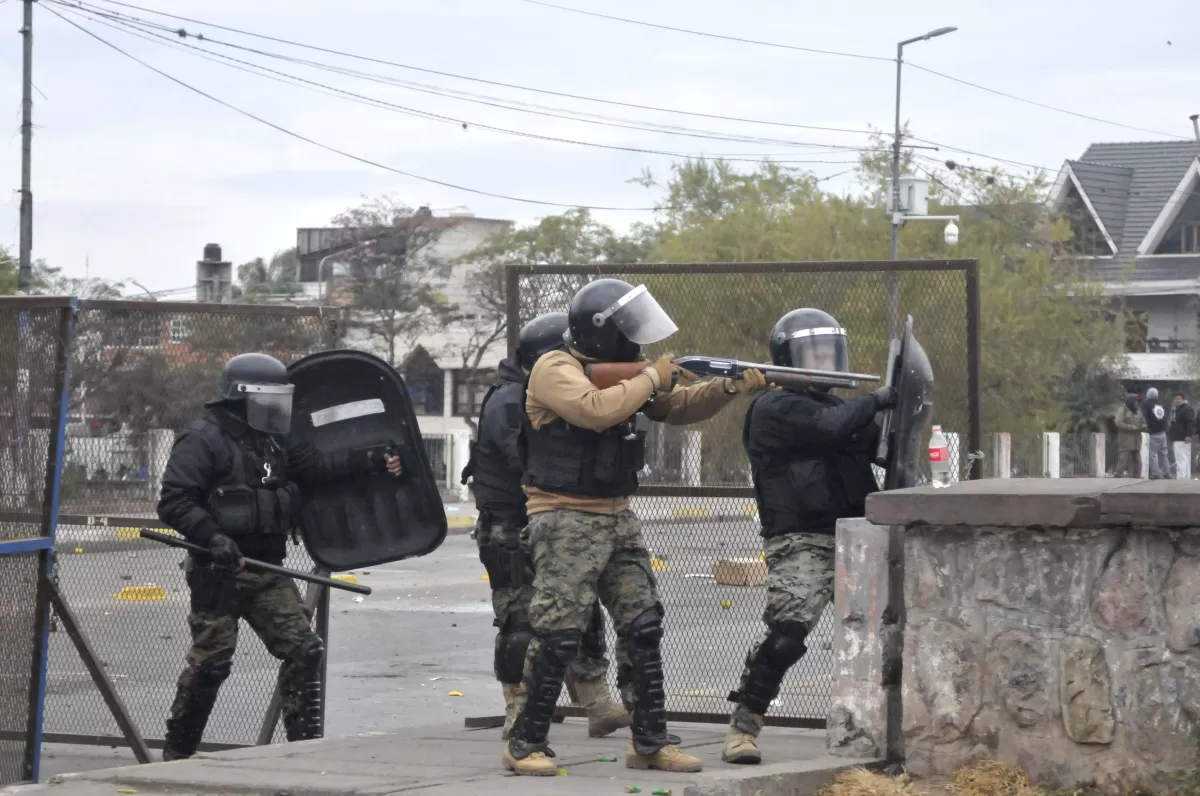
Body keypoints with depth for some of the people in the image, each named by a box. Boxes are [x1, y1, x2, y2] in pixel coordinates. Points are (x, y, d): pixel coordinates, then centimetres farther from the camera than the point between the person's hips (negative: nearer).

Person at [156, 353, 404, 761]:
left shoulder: (274, 442, 14)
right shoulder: (203, 441, -11)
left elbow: (319, 465, 17)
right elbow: (174, 502, -16)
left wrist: (374, 460, 7)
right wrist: (212, 537, -27)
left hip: (266, 568, 7)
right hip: (218, 571, -7)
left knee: (304, 650, -1)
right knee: (211, 659, -4)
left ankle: (305, 742, 6)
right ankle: (177, 751, 11)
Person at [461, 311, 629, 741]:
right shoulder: (507, 403, -14)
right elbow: (529, 458, -26)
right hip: (510, 531, -8)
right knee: (520, 621, -6)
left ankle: (598, 706, 3)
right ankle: (519, 713, 2)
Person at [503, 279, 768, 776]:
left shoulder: (623, 371, 11)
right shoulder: (555, 371, -13)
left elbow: (681, 408, 14)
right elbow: (596, 410, -30)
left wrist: (730, 388, -3)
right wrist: (650, 378, -17)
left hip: (618, 518, 8)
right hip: (566, 521, -8)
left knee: (642, 627, 6)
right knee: (558, 633, -12)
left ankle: (650, 742, 13)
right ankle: (526, 744, -4)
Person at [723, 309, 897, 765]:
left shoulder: (835, 407, 22)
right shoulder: (774, 409, -5)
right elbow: (829, 427, -20)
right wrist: (877, 400, -9)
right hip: (801, 543, -8)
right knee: (787, 631, -21)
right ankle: (743, 726, -12)